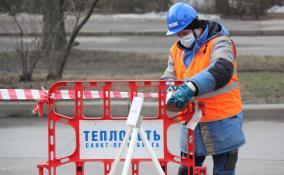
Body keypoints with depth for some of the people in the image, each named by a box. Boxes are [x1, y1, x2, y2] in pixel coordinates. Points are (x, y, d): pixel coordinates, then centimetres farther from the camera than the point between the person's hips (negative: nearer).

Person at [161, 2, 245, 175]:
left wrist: (191, 87, -46)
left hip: (222, 122, -6)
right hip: (192, 122, 6)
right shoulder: (177, 50, 9)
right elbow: (169, 78, 5)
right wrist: (170, 91, -22)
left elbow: (222, 71, -32)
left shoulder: (219, 43, -13)